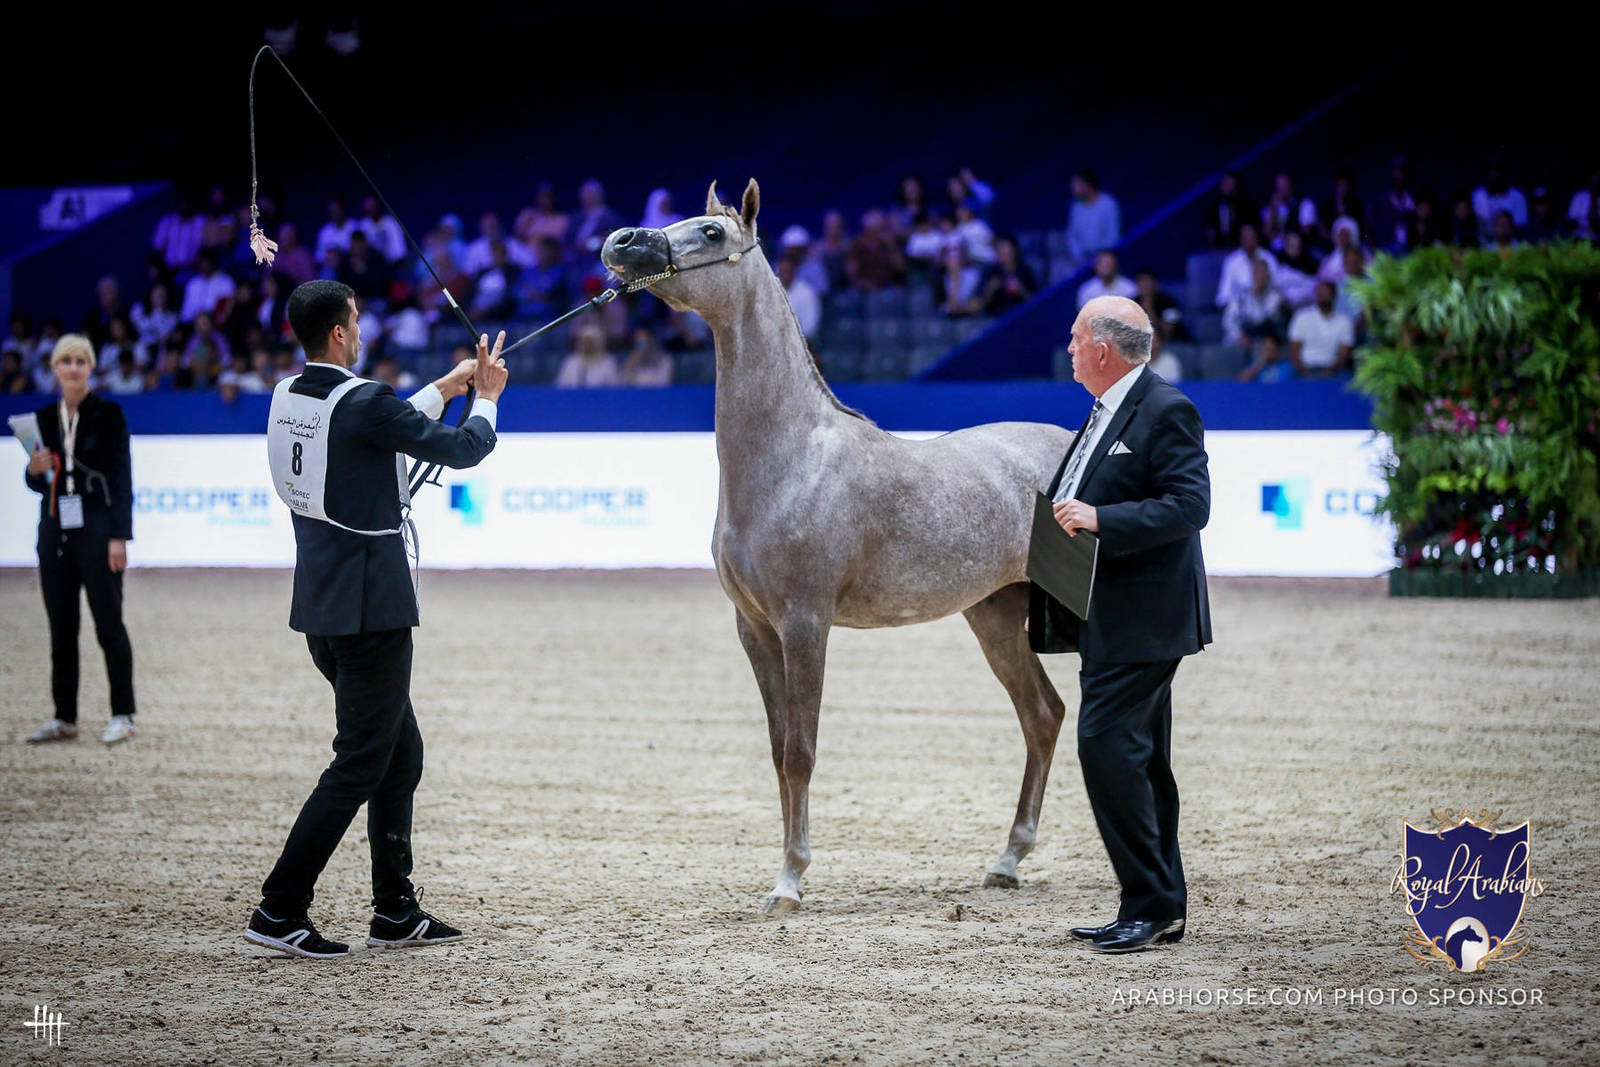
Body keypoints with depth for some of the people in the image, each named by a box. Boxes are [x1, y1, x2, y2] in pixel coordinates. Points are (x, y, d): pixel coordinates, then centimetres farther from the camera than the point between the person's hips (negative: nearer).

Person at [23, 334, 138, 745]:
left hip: (97, 527, -5)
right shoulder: (44, 417, 10)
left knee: (109, 624, -4)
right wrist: (35, 470, -8)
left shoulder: (108, 414, -3)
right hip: (56, 529, 5)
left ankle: (122, 716, 1)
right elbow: (39, 484, 16)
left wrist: (119, 536, -13)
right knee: (61, 629, 7)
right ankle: (64, 718, 12)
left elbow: (122, 477, -6)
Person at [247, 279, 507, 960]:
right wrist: (486, 397, 12)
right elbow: (461, 449, -7)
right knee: (360, 765, -3)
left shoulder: (287, 398, 7)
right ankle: (278, 912, -5)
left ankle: (396, 914, 21)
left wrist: (448, 386, 29)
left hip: (319, 609, 9)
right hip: (369, 610, -9)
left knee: (401, 752, 17)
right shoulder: (362, 402, -18)